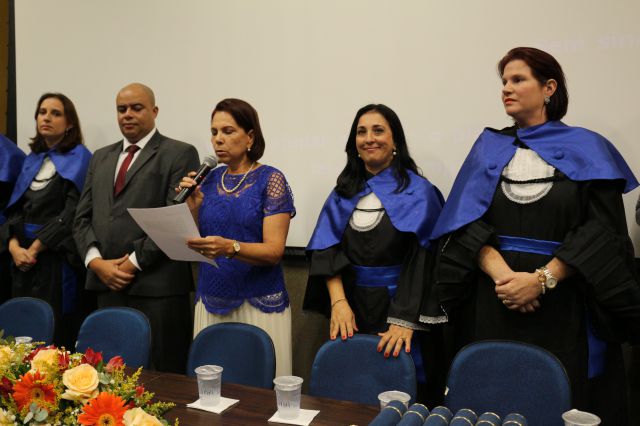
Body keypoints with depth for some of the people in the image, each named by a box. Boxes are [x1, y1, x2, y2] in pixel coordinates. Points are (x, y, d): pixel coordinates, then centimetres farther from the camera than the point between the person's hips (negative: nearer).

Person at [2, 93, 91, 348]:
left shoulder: (79, 158, -4)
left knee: (56, 333, -2)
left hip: (59, 258, -6)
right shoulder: (31, 159, 15)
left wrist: (34, 249, -12)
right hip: (23, 258, 6)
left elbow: (72, 212, -12)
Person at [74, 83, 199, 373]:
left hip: (158, 286, -5)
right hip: (107, 285, 6)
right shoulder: (101, 157, 19)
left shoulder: (179, 154, -1)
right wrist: (96, 261, -1)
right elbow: (83, 217, 14)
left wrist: (135, 261, -12)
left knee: (161, 378, 0)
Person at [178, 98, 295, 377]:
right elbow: (197, 243, 10)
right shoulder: (209, 179, 7)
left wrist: (230, 247, -30)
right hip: (210, 302, 4)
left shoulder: (270, 179, -7)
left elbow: (274, 251, -14)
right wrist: (193, 207, -5)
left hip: (258, 303, -4)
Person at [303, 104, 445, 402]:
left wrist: (405, 322, -23)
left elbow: (420, 262, -13)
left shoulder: (417, 192, -4)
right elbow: (326, 250, -1)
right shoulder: (343, 193, 8)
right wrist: (338, 302, -15)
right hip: (351, 311, 4)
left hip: (399, 308, -3)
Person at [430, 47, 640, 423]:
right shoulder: (490, 148, 9)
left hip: (564, 305, -1)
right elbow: (467, 222, -2)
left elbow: (602, 231, -7)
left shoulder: (587, 150, 3)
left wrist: (542, 279, -17)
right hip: (492, 304, 2)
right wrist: (503, 275, -17)